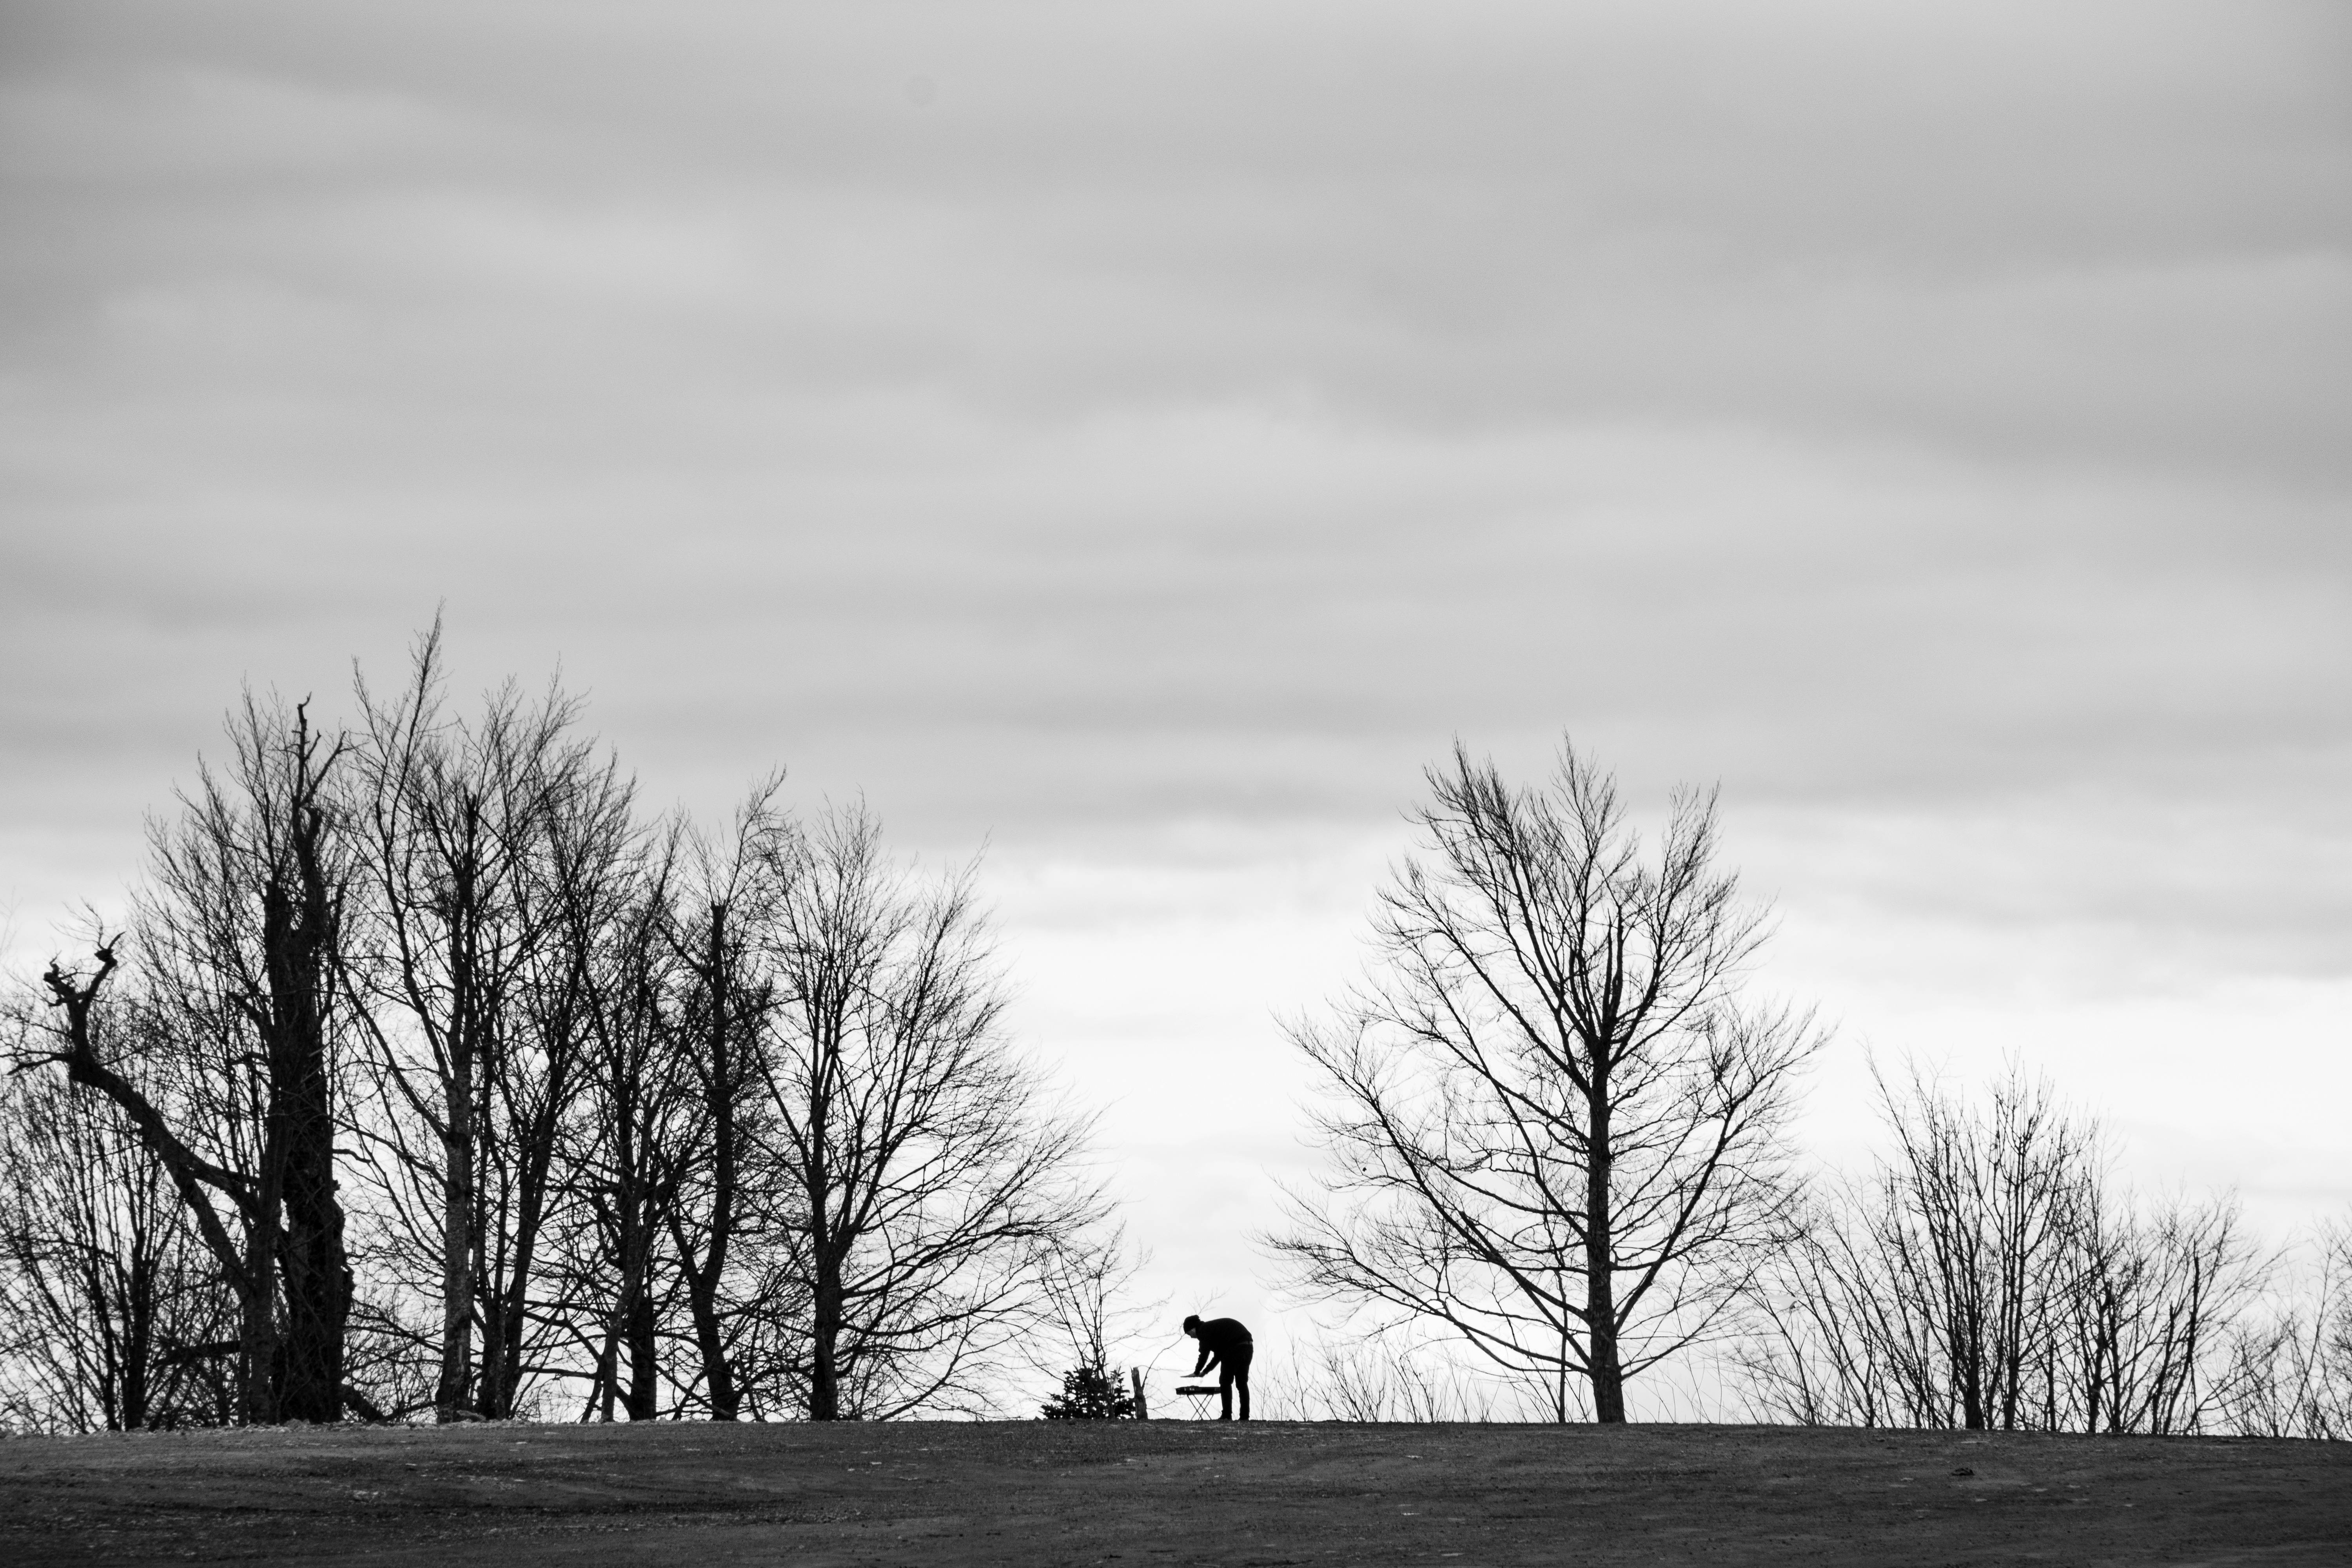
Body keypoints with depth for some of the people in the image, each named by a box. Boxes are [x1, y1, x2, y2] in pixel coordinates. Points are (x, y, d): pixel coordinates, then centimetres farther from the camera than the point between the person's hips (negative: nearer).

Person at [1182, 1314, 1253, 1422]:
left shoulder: (1204, 1331, 1)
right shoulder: (1213, 1327, 29)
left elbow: (1204, 1354, -5)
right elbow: (1218, 1356, 33)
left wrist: (1197, 1372, 7)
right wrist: (1204, 1372, 33)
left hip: (1234, 1348, -9)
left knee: (1225, 1382, -1)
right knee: (1242, 1383, 12)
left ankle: (1227, 1416, -6)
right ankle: (1245, 1416, 9)